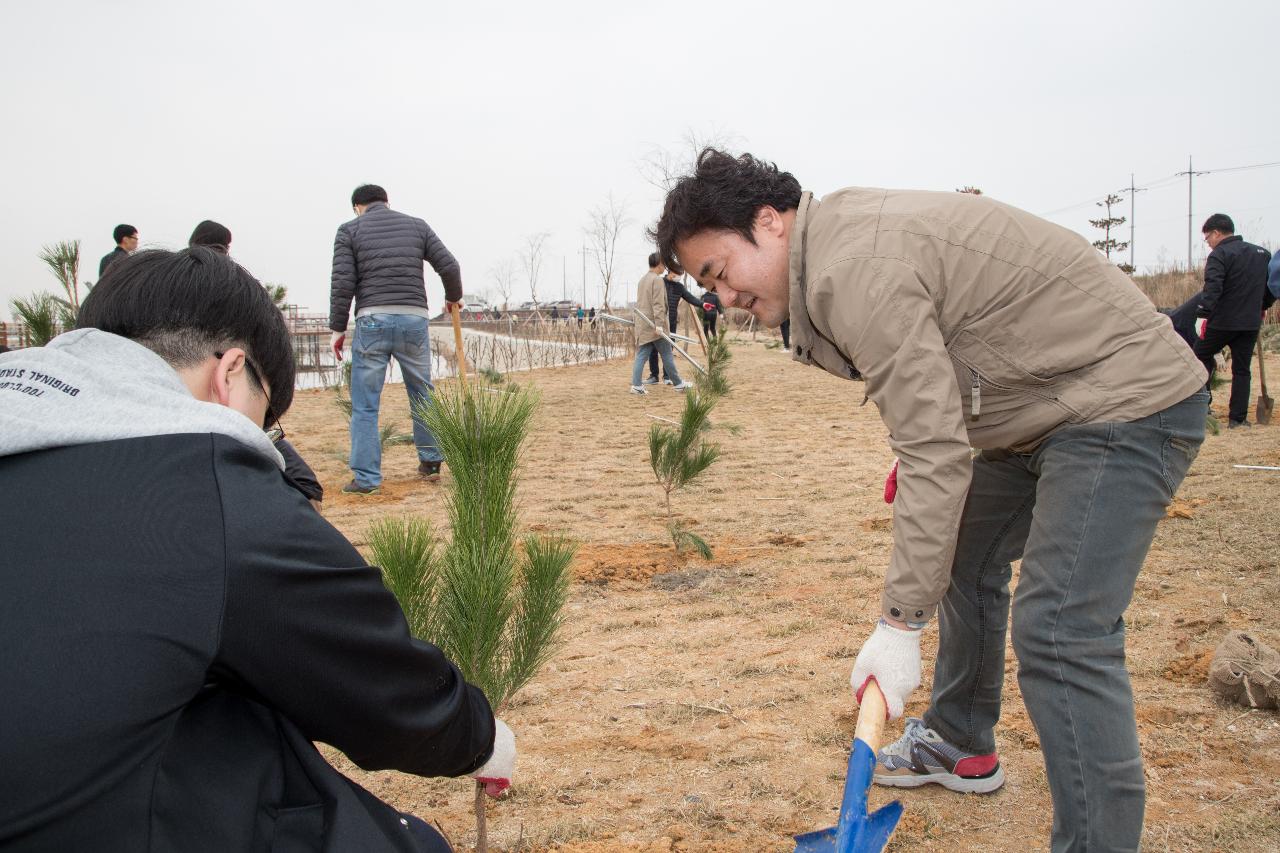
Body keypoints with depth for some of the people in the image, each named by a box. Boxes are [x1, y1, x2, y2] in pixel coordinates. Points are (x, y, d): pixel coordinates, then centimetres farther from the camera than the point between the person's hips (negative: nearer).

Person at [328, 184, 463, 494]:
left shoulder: (349, 230, 6)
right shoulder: (416, 225, 14)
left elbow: (342, 282, -2)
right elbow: (449, 265, 9)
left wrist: (337, 328, 4)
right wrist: (453, 298, 27)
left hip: (372, 320, -2)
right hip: (414, 318, 3)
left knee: (365, 403, 3)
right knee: (422, 394, 17)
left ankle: (366, 477, 3)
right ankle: (431, 463, 25)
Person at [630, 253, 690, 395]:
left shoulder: (643, 279, 16)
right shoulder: (657, 280, -12)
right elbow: (658, 305, -19)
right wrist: (658, 324, -22)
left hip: (642, 325, 8)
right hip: (653, 325, -8)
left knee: (641, 355, 3)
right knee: (667, 355, 2)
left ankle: (636, 385, -4)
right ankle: (678, 384, 11)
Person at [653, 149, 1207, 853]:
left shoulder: (858, 269, -27)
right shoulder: (841, 241, 6)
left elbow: (935, 452, -29)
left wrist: (900, 622, -25)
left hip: (1128, 403, -11)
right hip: (1045, 407, 11)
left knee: (1058, 631, -19)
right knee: (964, 564, 22)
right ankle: (961, 747, 41)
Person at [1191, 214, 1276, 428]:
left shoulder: (1220, 254, -10)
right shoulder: (1262, 253, 12)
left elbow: (1212, 288, -24)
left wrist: (1202, 314, -30)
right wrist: (1263, 306, 30)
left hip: (1222, 321, -6)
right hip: (1251, 323, 6)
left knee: (1202, 357, 10)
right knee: (1242, 370, 9)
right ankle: (1238, 418, 8)